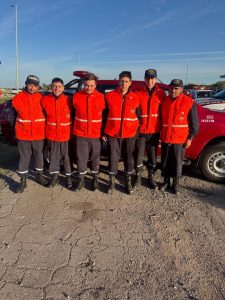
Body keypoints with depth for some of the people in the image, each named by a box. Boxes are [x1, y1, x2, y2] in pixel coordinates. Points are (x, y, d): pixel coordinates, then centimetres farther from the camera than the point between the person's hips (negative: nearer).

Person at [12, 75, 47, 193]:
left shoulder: (42, 99, -4)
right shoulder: (18, 98, -3)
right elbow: (14, 112, 8)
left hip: (38, 134, 1)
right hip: (23, 134, 0)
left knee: (39, 155, 14)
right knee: (24, 157, 5)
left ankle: (39, 175, 33)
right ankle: (23, 181, 16)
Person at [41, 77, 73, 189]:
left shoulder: (68, 100, -7)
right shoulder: (45, 100, -3)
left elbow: (72, 116, 2)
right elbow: (44, 115, 11)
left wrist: (72, 132, 0)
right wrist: (50, 123, 6)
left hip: (65, 133, -2)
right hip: (51, 133, 2)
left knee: (66, 156, 7)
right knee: (53, 156, 12)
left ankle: (69, 177, 20)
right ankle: (54, 176, 27)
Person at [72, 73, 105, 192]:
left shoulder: (101, 97, -6)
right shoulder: (77, 96, -4)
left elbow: (104, 115, 1)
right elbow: (75, 113, 9)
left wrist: (103, 132, 1)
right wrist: (80, 124, 10)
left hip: (95, 133, 0)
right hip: (80, 133, 1)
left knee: (95, 157, 12)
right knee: (81, 157, 8)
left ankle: (95, 178, 29)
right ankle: (81, 179, 24)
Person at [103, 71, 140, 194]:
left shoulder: (135, 98, 2)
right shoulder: (110, 96, -1)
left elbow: (138, 116, 7)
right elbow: (104, 115, 3)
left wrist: (137, 132, 2)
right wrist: (104, 132, 1)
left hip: (130, 134, 1)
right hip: (113, 133, -1)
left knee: (129, 157, 9)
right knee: (113, 157, 4)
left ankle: (128, 181, 25)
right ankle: (112, 182, 19)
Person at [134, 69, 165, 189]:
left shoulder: (161, 93, 0)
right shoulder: (138, 93, -5)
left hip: (155, 131, 2)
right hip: (141, 130, -1)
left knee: (153, 156, 12)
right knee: (139, 156, 5)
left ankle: (151, 177, 28)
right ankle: (138, 176, 24)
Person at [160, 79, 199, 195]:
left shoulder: (189, 102, -7)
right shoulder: (164, 101, 4)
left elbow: (194, 123, -4)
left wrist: (190, 138, -7)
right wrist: (160, 134, 10)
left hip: (180, 139, -3)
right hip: (165, 138, 3)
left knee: (177, 163, 8)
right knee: (165, 162, 13)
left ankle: (176, 183, 25)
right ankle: (166, 181, 31)